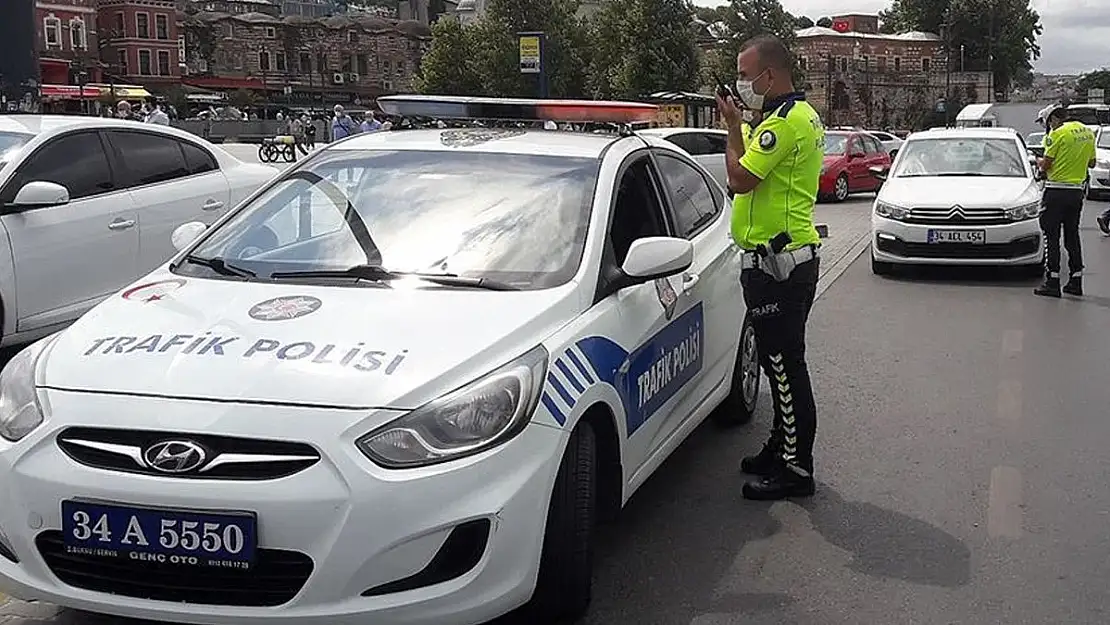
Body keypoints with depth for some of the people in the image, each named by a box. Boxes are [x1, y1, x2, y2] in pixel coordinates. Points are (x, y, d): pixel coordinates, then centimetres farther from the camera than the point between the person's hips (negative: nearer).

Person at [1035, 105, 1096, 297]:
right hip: (1077, 190, 7)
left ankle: (1052, 282, -4)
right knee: (1072, 235, 14)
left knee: (1051, 237, -2)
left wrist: (1040, 162, 8)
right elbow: (1091, 163, 18)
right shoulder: (1088, 133, 11)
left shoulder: (1058, 133, -12)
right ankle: (1076, 281, 16)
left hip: (1056, 191, -7)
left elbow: (1046, 164, -12)